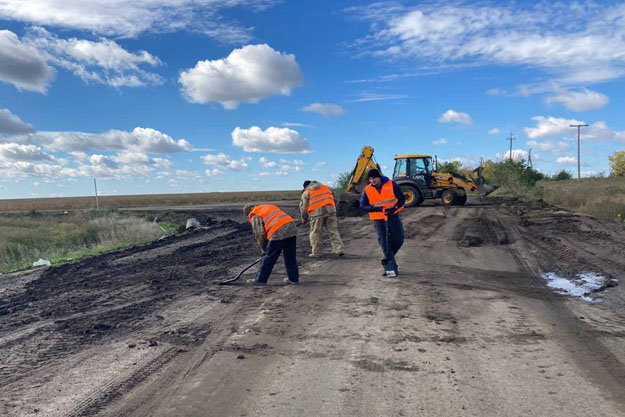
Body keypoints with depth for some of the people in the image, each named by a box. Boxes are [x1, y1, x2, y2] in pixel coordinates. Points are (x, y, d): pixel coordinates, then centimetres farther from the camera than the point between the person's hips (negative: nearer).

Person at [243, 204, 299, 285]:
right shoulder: (270, 206, 32)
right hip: (292, 227, 7)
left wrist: (263, 248, 17)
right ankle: (293, 278, 24)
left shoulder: (255, 216, 11)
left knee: (269, 258, 5)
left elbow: (259, 234, 4)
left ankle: (261, 280, 14)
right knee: (290, 257, 17)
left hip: (278, 232, -7)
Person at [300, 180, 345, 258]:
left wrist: (304, 219, 24)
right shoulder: (327, 187, 25)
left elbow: (304, 207, 12)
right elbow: (335, 199, 24)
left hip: (317, 212, -3)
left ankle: (316, 252, 10)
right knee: (333, 231, 8)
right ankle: (339, 249, 3)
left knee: (316, 233, 7)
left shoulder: (306, 192, 14)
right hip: (330, 210, 3)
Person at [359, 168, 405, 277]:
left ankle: (386, 261, 24)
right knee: (384, 243, -4)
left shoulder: (391, 185, -5)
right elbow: (363, 205, -2)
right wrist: (376, 208, -19)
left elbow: (402, 198, 0)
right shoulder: (367, 190, -2)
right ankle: (391, 267, 0)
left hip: (393, 216, 1)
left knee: (398, 240, 0)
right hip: (378, 219, 0)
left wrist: (394, 208, -18)